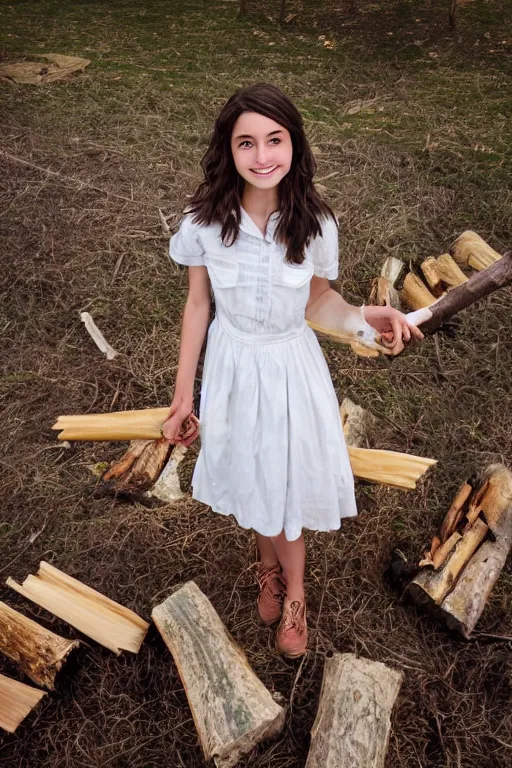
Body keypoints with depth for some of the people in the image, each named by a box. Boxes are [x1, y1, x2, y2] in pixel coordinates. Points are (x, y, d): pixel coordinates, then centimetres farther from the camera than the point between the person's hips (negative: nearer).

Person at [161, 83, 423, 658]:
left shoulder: (315, 224, -17)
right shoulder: (203, 221, -17)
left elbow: (317, 300, -2)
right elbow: (197, 303, -5)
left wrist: (365, 317, -24)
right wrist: (183, 396, -1)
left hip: (291, 364, 0)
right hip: (233, 363, 1)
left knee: (288, 477, 14)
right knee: (251, 477, 18)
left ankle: (289, 589, 42)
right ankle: (272, 566, 49)